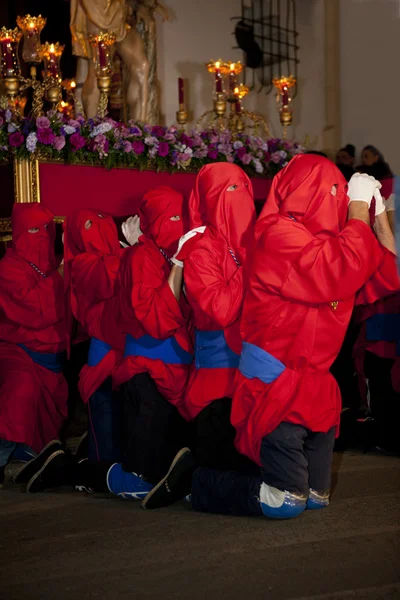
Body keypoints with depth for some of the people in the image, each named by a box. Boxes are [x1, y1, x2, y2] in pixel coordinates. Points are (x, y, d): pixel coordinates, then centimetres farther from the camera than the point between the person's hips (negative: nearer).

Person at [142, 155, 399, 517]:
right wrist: (359, 207, -15)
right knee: (285, 501, -10)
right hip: (277, 385, -9)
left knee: (316, 497, 12)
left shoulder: (322, 239, 13)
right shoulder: (280, 235, -14)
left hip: (315, 385, 9)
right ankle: (198, 483, 9)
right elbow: (342, 273, -28)